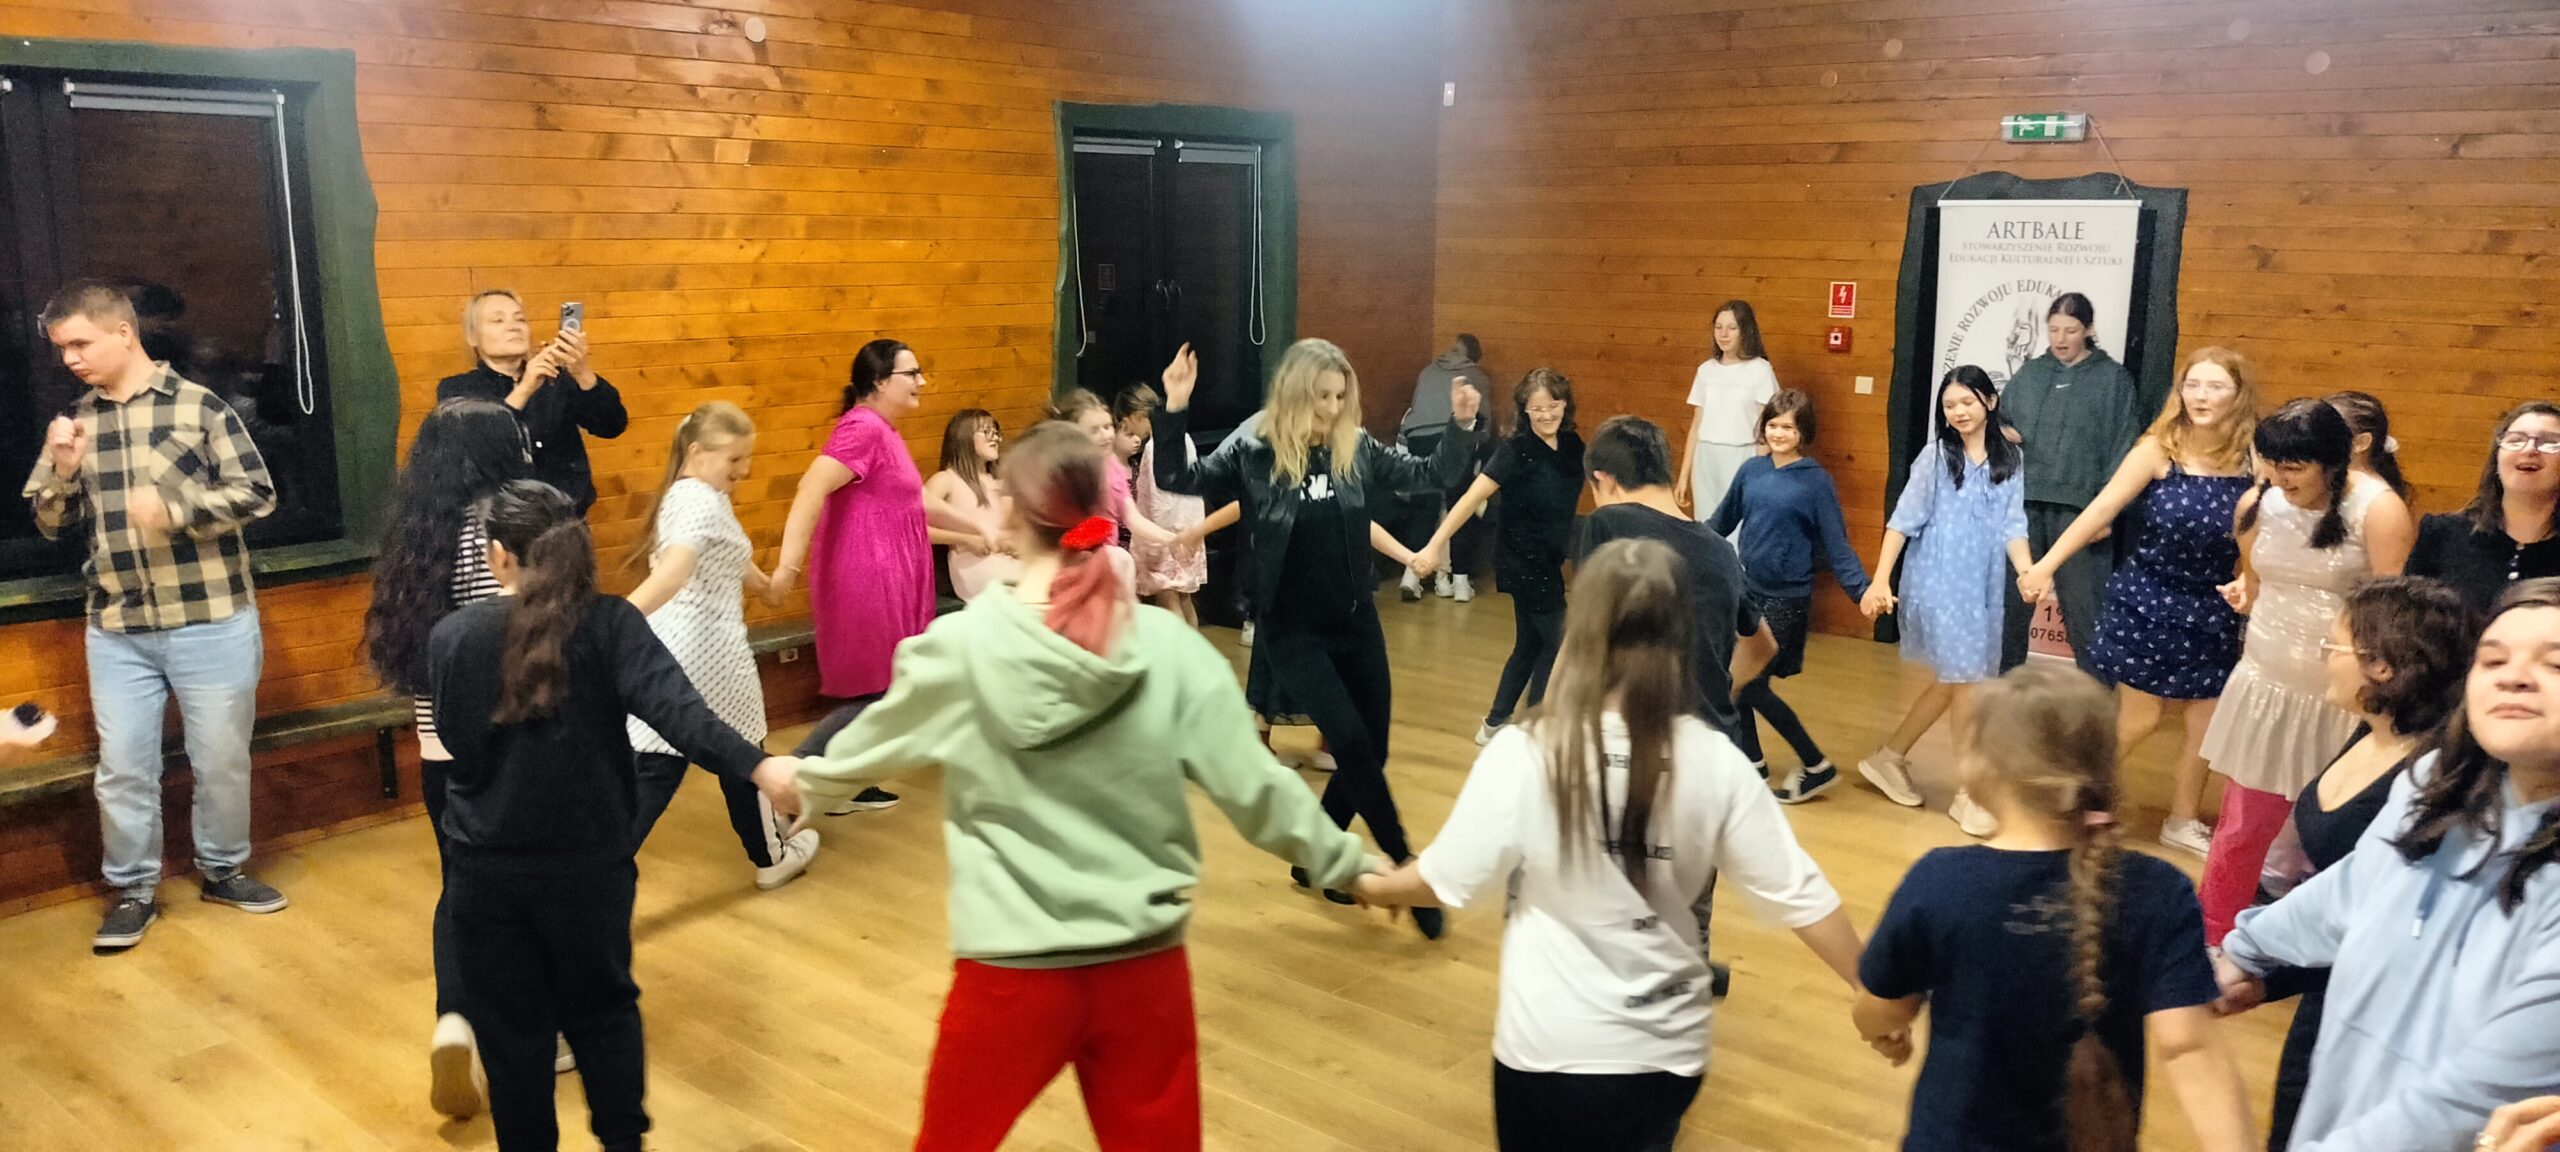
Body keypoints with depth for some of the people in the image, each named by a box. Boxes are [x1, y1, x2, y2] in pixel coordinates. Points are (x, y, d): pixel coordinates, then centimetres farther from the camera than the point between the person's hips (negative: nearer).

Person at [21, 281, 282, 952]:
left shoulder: (197, 406, -6)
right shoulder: (73, 422, 8)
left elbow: (257, 493, -9)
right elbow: (51, 526, 12)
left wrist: (174, 508, -23)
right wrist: (64, 470, -7)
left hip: (211, 621, -3)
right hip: (117, 630, 4)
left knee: (221, 758, 9)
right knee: (122, 766, 8)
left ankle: (223, 869, 29)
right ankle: (132, 890, 24)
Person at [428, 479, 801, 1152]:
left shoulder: (450, 636, -6)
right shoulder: (609, 623, -11)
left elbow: (455, 740, 3)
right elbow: (673, 706, -27)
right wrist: (757, 766, -37)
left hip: (487, 864, 0)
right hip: (588, 860, 0)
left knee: (510, 1024, 15)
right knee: (601, 1006, 20)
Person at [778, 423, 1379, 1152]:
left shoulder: (960, 647, -10)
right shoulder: (1171, 646, -9)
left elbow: (859, 755, 7)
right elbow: (1253, 789, -6)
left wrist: (797, 778, 29)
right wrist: (1348, 862, 9)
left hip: (1012, 971, -1)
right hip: (1146, 968, 1)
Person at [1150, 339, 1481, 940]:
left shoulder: (1358, 450, 0)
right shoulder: (1254, 454, -9)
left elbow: (1430, 475, 8)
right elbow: (1177, 479, -12)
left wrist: (1461, 425, -7)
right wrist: (1175, 409, -25)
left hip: (1356, 624, 5)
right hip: (1292, 631, -5)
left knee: (1370, 751, 9)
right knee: (1351, 744, -13)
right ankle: (1406, 869, -2)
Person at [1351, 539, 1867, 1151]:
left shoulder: (1526, 753, -18)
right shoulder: (1716, 762, -11)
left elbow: (1450, 877, -8)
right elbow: (1798, 893, -5)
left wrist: (1375, 886, 13)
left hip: (1552, 1050, -2)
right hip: (1670, 1052, 3)